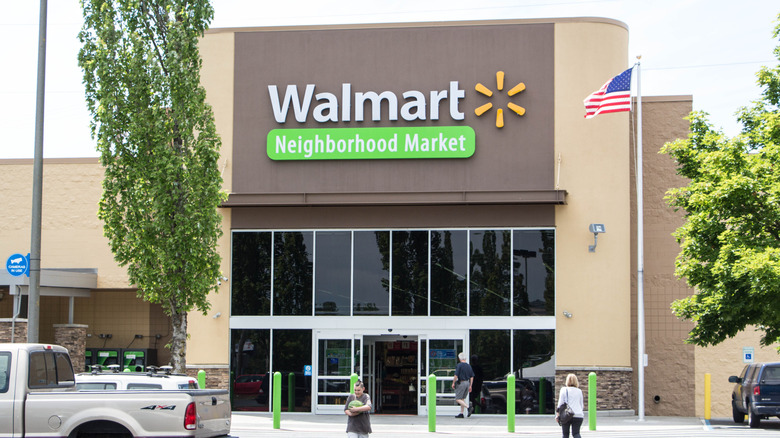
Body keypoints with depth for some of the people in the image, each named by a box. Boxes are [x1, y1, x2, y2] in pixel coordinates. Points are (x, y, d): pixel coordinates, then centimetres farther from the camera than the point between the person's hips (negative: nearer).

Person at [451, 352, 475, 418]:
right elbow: (472, 377, 11)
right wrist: (470, 386, 16)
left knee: (458, 399, -4)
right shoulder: (469, 366, 9)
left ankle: (468, 407, -22)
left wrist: (453, 383, -4)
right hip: (467, 383, 7)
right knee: (462, 398, 14)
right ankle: (461, 414, 13)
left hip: (461, 383, -7)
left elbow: (456, 375, -16)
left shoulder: (459, 365, -11)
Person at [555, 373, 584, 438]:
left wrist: (557, 414, 4)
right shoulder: (579, 391, 10)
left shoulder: (564, 390, 1)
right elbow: (581, 405, 15)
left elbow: (560, 403, -1)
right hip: (578, 415, 2)